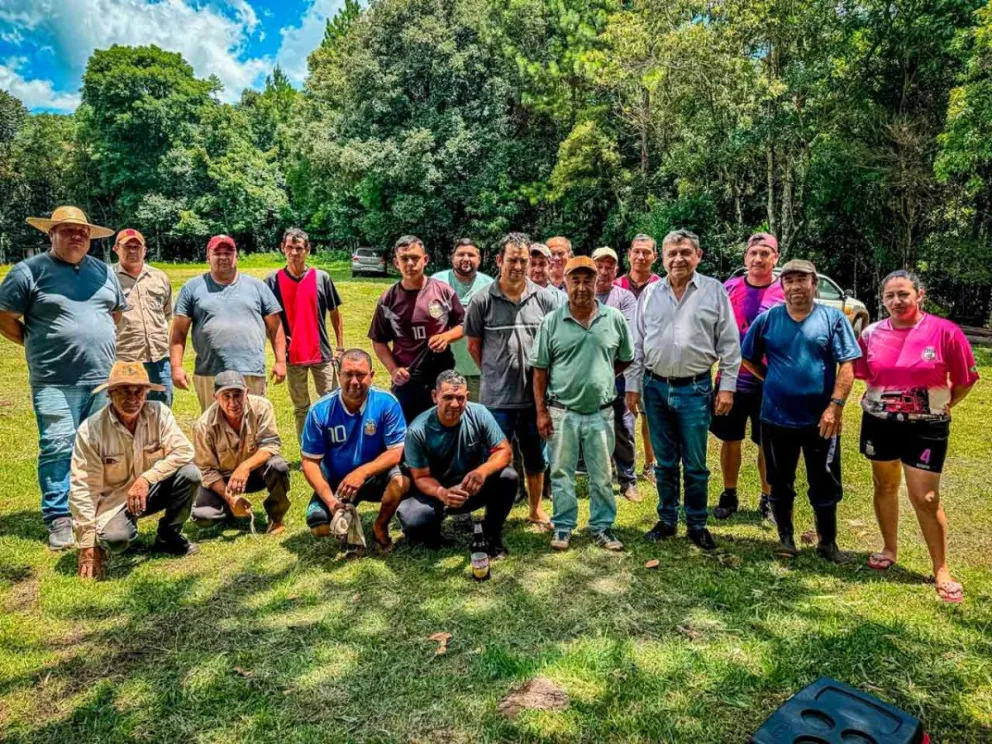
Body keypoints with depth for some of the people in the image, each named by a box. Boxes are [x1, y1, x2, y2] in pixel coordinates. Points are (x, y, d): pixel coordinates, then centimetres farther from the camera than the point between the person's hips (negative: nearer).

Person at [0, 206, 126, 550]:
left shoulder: (103, 271, 12)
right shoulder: (29, 271, -3)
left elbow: (118, 310, 26)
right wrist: (39, 345, 2)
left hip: (102, 379, 5)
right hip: (55, 382, -4)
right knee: (57, 448, -4)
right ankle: (59, 519, 6)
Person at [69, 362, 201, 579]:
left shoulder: (159, 413, -14)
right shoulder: (90, 430, -19)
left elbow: (184, 450, -18)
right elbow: (83, 488, -16)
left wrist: (146, 478, -30)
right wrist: (87, 544, -16)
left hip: (150, 490, 3)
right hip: (113, 499, -2)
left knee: (189, 473, -25)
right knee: (114, 538, -33)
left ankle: (168, 537, 0)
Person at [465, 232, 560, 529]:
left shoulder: (545, 299, -2)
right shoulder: (482, 300, -5)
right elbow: (474, 345, 5)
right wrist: (494, 373, 6)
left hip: (535, 394, 2)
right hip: (497, 397, -2)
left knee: (536, 457, 17)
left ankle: (536, 509, 37)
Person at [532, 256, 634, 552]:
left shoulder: (615, 319, -1)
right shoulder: (551, 322, -3)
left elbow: (625, 359, 12)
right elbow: (540, 370, 0)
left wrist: (602, 377, 2)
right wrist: (541, 411, -4)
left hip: (601, 413, 1)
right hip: (562, 413, -1)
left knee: (602, 476, 11)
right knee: (562, 473, 10)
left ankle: (602, 527, 26)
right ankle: (563, 526, 24)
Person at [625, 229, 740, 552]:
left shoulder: (715, 291, -1)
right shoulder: (650, 293, 5)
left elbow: (729, 344, 0)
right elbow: (637, 344, 7)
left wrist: (727, 387, -5)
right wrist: (633, 386, 4)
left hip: (695, 389, -2)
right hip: (656, 388, 2)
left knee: (695, 465, 7)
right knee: (665, 462, 13)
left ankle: (697, 525, 23)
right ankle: (667, 520, 27)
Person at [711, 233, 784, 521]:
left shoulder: (786, 292, -3)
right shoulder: (728, 288, 2)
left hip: (769, 383, -1)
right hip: (732, 379, 2)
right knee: (730, 440, 11)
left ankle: (768, 498, 27)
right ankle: (729, 495, 27)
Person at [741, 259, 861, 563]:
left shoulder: (833, 318, -2)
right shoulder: (767, 319, 2)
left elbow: (847, 365, -8)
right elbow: (748, 359, 11)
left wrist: (835, 405, -15)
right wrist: (773, 381, 4)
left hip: (821, 418, -1)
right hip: (777, 417, 1)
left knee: (825, 484, 9)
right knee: (780, 482, 13)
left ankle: (828, 542, 27)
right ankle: (785, 537, 29)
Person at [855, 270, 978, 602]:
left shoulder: (945, 332, -12)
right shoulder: (871, 334, -3)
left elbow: (966, 378, -1)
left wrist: (944, 406, 0)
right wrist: (881, 400, 5)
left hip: (926, 427, -3)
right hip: (879, 423, 3)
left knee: (925, 497, -2)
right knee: (885, 486, 15)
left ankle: (941, 569, 14)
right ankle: (890, 549, 33)